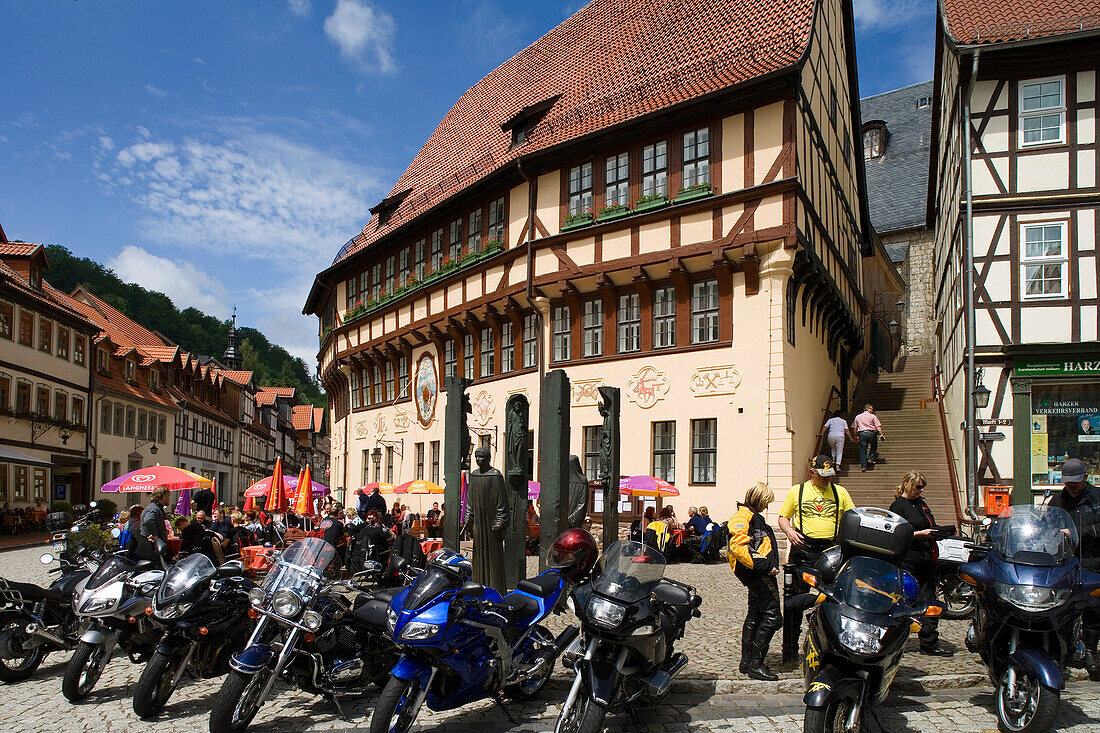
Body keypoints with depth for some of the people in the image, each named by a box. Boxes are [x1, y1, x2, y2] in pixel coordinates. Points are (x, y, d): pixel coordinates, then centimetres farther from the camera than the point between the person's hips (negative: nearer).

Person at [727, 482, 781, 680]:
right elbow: (738, 547, -24)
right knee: (772, 617, -9)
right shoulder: (745, 516, -13)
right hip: (760, 574, -11)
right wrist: (765, 566, -23)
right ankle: (756, 665, -5)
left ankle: (747, 662, 22)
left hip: (756, 573, 11)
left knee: (755, 615, 15)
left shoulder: (752, 516, 20)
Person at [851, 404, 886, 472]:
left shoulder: (858, 417, 14)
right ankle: (870, 459, 10)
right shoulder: (873, 416, 3)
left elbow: (854, 428, 14)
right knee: (874, 446, 23)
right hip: (871, 433, -2)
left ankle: (863, 466, 1)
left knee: (863, 451, 3)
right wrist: (881, 435, -3)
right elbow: (878, 426, -3)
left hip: (862, 433, 2)